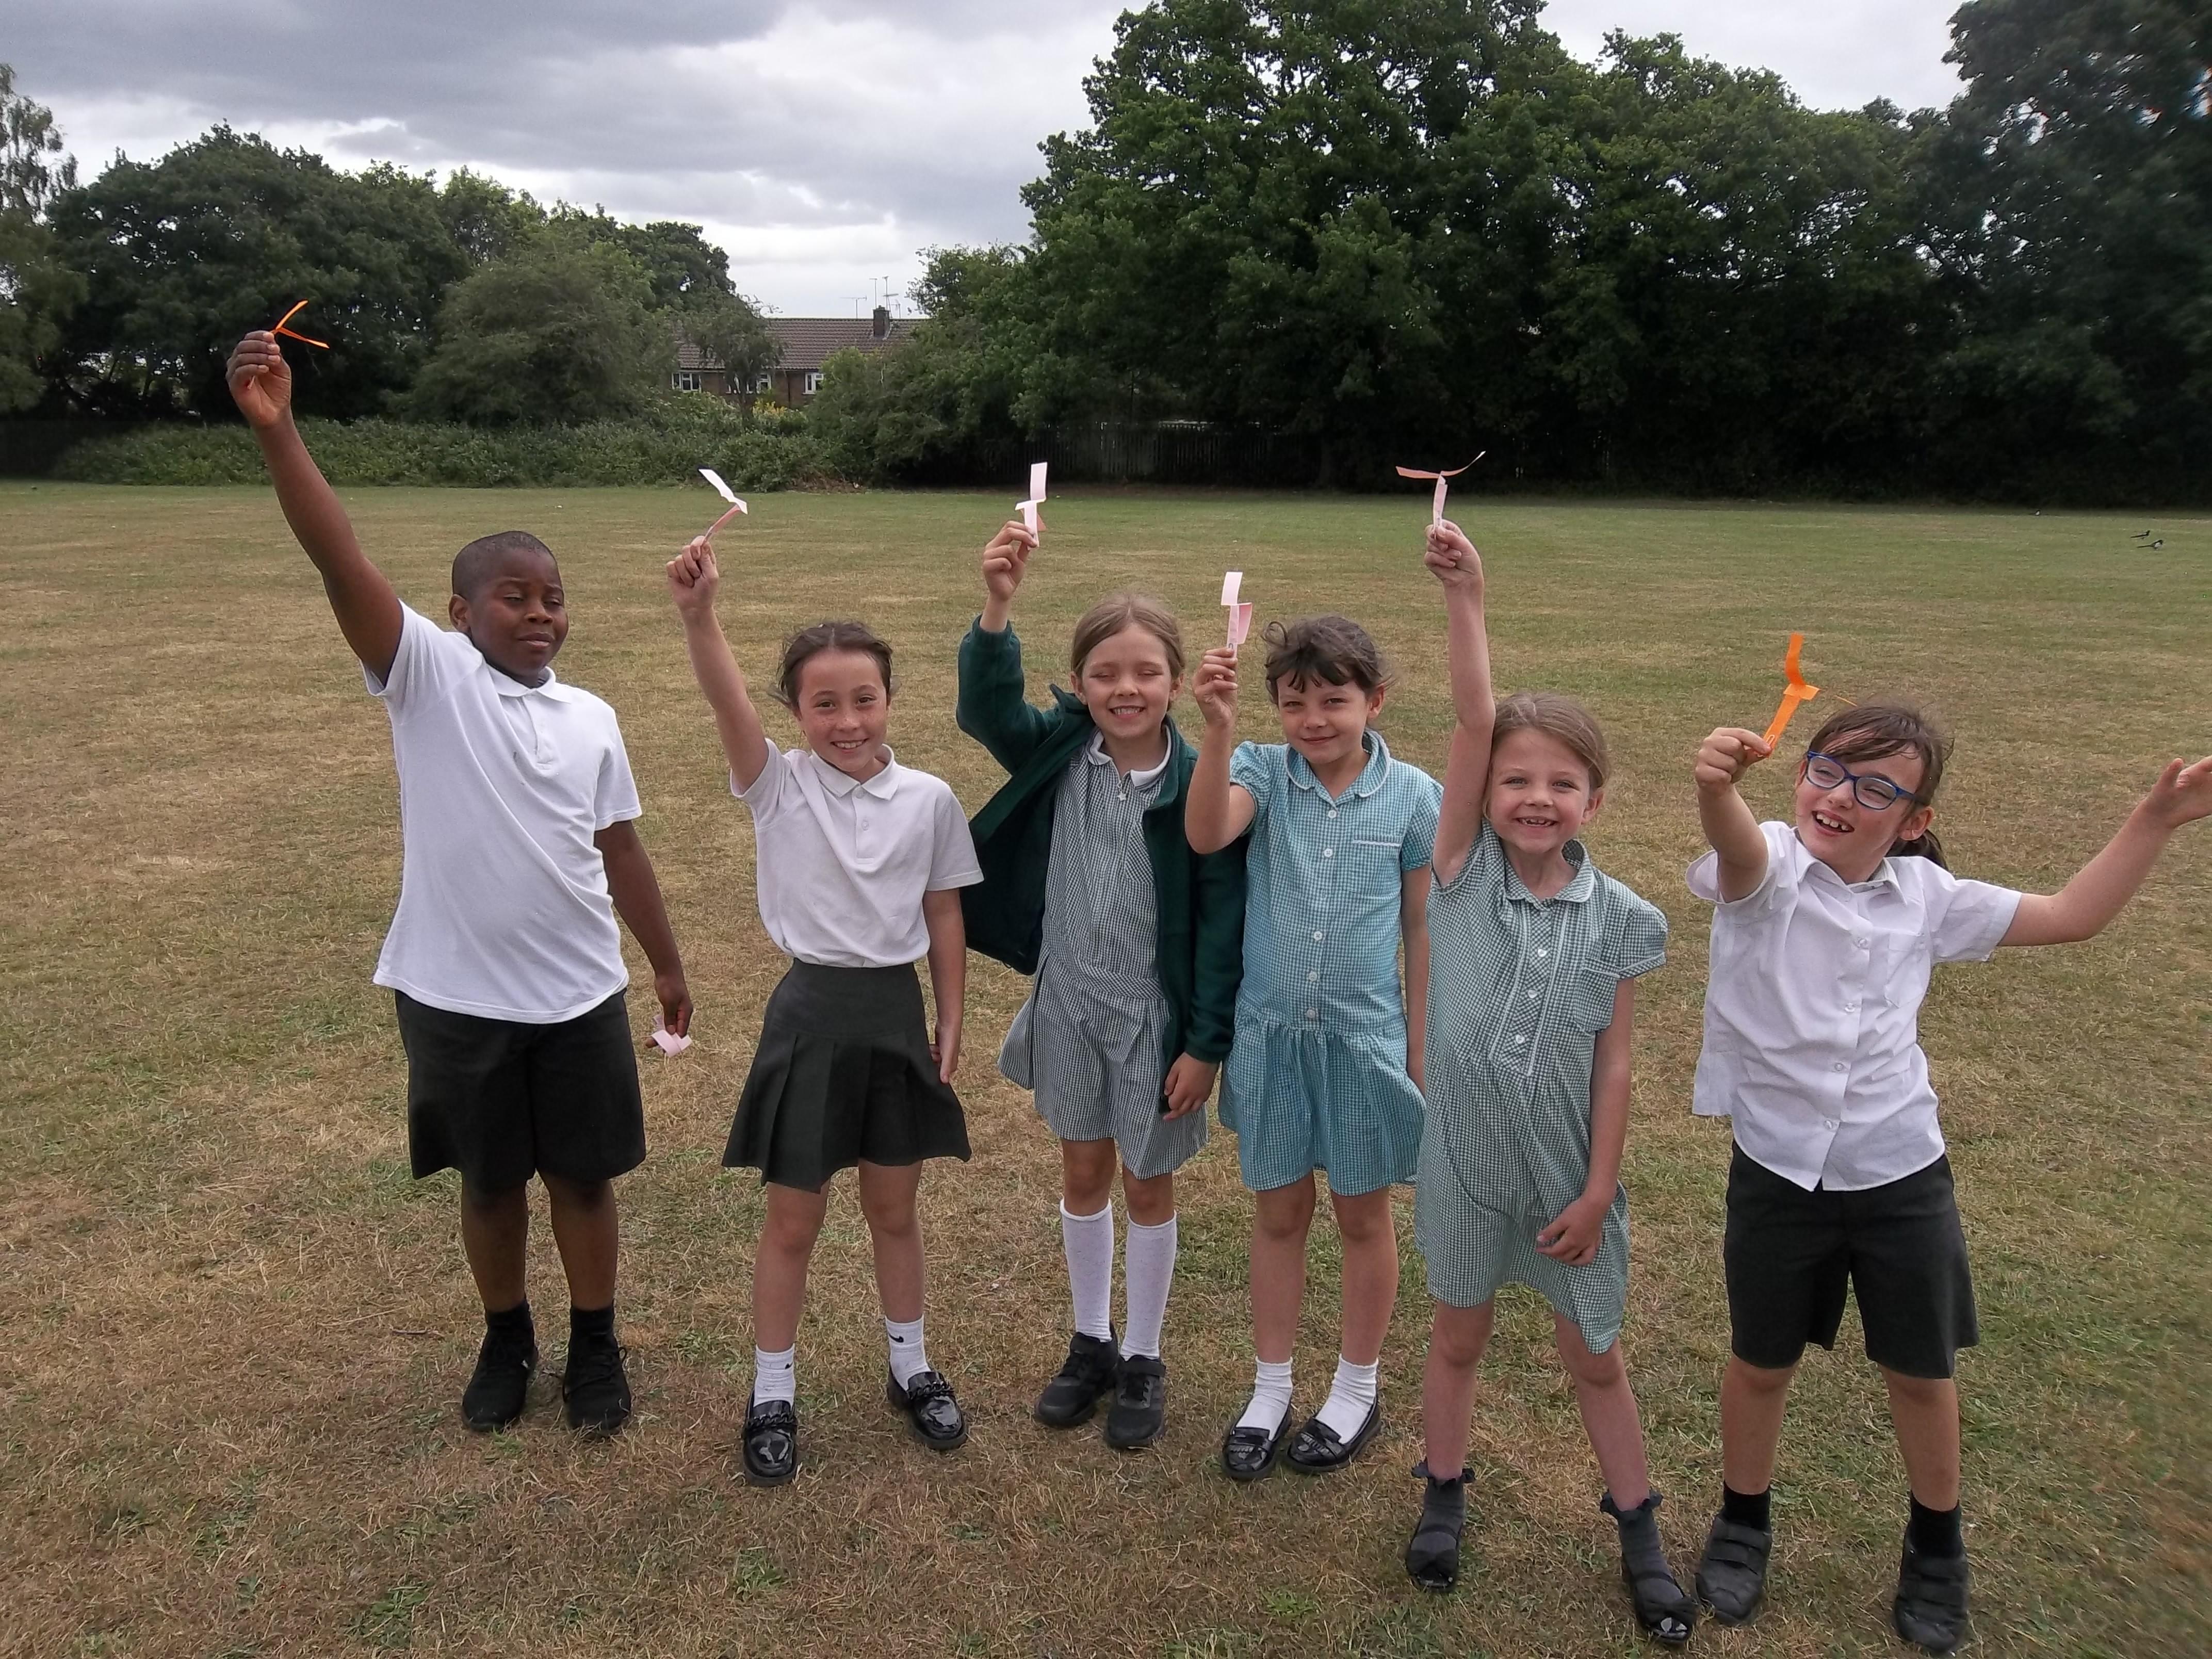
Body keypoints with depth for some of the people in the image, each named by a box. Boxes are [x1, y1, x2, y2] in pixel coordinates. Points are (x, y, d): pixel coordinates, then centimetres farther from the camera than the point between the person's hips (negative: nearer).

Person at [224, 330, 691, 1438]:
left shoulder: (591, 720, 4)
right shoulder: (427, 674, -7)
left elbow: (620, 852, 10)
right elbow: (340, 562, -21)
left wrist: (668, 967, 12)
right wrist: (276, 432, -34)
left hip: (578, 995, 2)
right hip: (456, 994, -2)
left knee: (583, 1176, 12)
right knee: (489, 1180, 15)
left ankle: (595, 1351, 31)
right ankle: (505, 1344, 37)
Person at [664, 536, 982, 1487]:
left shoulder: (928, 800, -4)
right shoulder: (776, 784, -8)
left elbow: (943, 921, 3)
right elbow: (724, 699, -27)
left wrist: (950, 1027, 4)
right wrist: (697, 612, -44)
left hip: (897, 1014, 2)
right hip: (811, 1014, -1)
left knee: (894, 1209, 18)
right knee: (793, 1221, 10)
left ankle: (911, 1369, 38)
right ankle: (772, 1395, 30)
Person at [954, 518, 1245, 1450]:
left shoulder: (1199, 781, -16)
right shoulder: (1059, 752, -8)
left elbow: (1223, 920, -12)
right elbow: (986, 709, -26)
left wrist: (1206, 1043, -12)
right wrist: (997, 604, -41)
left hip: (1156, 1016, -3)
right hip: (1068, 1002, 3)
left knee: (1148, 1186, 13)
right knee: (1082, 1174, 18)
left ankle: (1143, 1360, 33)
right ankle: (1091, 1342, 38)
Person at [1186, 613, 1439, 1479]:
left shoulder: (1413, 796, -9)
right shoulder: (1264, 771, -9)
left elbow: (1423, 927, -2)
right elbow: (1206, 833, -30)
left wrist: (1421, 1046, 0)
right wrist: (1219, 727, -42)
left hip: (1364, 1038, -1)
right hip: (1270, 1032, 1)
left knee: (1362, 1216, 16)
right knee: (1277, 1213, 16)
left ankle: (1356, 1392, 37)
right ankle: (1269, 1391, 34)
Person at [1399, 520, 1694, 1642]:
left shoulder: (1619, 920, -9)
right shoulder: (1465, 872, -11)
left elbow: (1614, 1064, -6)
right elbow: (1473, 723, -22)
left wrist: (1596, 1190, -6)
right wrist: (1464, 598, -30)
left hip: (1567, 1170, 0)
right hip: (1465, 1158, 0)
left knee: (1595, 1356, 17)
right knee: (1459, 1336, 19)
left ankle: (1638, 1531, 37)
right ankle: (1444, 1494, 41)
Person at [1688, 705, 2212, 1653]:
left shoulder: (1924, 894, -1)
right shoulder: (1766, 869, -15)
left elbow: (2071, 917, 10)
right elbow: (1735, 843, -41)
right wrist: (1718, 786, -65)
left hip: (1902, 1177, 3)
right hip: (1778, 1176, -3)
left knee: (1922, 1371, 18)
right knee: (1761, 1363, 16)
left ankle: (1937, 1547, 45)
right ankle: (1743, 1525, 42)